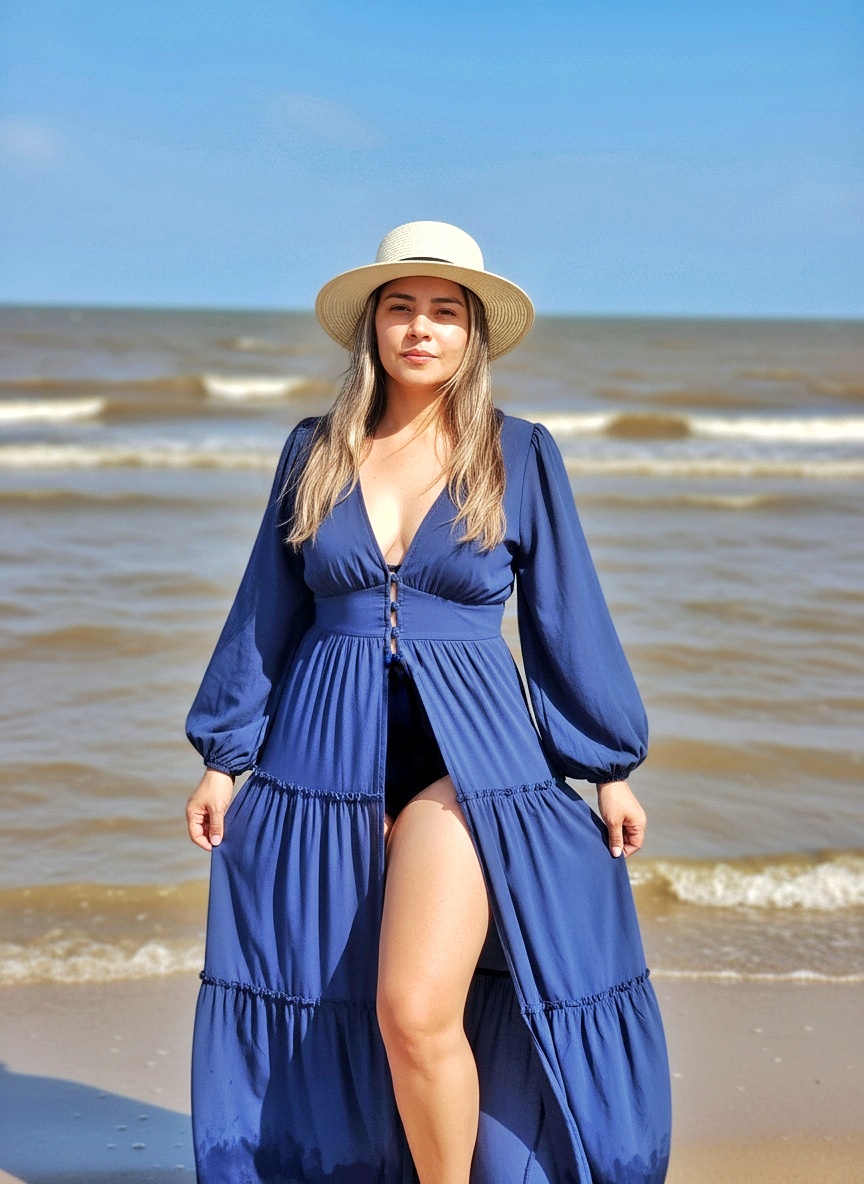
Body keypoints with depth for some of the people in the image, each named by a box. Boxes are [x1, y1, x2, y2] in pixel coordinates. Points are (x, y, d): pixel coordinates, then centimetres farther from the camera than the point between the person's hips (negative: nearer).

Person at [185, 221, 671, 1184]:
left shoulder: (519, 457, 2)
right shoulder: (315, 453, 7)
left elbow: (567, 619, 6)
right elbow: (266, 613, 11)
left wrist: (611, 766, 6)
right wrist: (223, 755, 11)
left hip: (467, 753, -3)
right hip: (322, 752, 3)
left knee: (416, 1010, -16)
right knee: (325, 1014, 11)